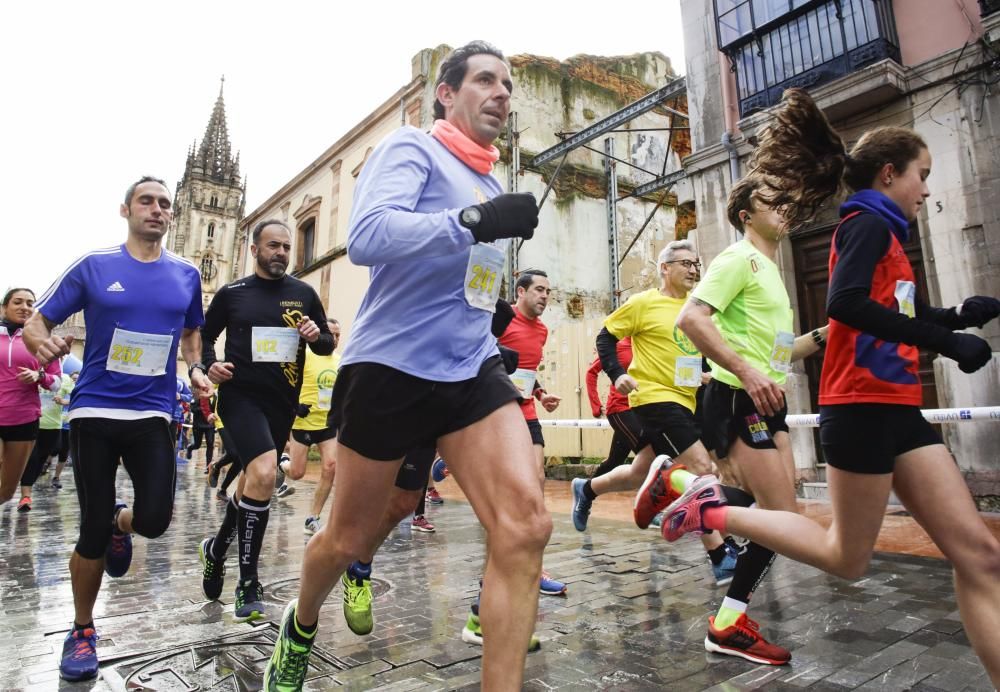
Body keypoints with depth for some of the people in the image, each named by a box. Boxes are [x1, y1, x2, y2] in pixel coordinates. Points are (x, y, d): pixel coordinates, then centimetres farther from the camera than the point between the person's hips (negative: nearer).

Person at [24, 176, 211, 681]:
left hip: (153, 413, 2)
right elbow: (36, 322, 3)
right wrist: (42, 342, -20)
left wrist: (196, 371, 3)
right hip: (94, 410, -1)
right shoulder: (93, 266, 0)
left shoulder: (187, 275, 7)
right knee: (93, 529, 1)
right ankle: (82, 631, 24)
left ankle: (121, 524, 29)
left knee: (155, 520, -10)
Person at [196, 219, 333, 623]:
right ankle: (248, 584, -10)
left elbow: (327, 345, 10)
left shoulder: (304, 294, 7)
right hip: (241, 394, -4)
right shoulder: (232, 293, 3)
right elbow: (204, 336, 14)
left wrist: (317, 336, -12)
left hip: (283, 402, 4)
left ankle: (217, 548, 46)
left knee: (255, 481, 17)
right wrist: (209, 365, -6)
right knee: (263, 473, -24)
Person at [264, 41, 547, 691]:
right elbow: (367, 237, -22)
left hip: (472, 370, 6)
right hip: (391, 368, -5)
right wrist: (473, 221, -29)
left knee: (526, 525, -15)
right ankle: (301, 626, 44)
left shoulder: (491, 185, 19)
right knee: (349, 537, 11)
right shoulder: (412, 147, -2)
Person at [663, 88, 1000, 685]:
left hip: (895, 409, 9)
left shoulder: (882, 233, 21)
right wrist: (947, 342, -22)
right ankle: (715, 510, 9)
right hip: (863, 407, -9)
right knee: (848, 559, 3)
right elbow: (846, 304, -27)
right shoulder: (868, 224, -8)